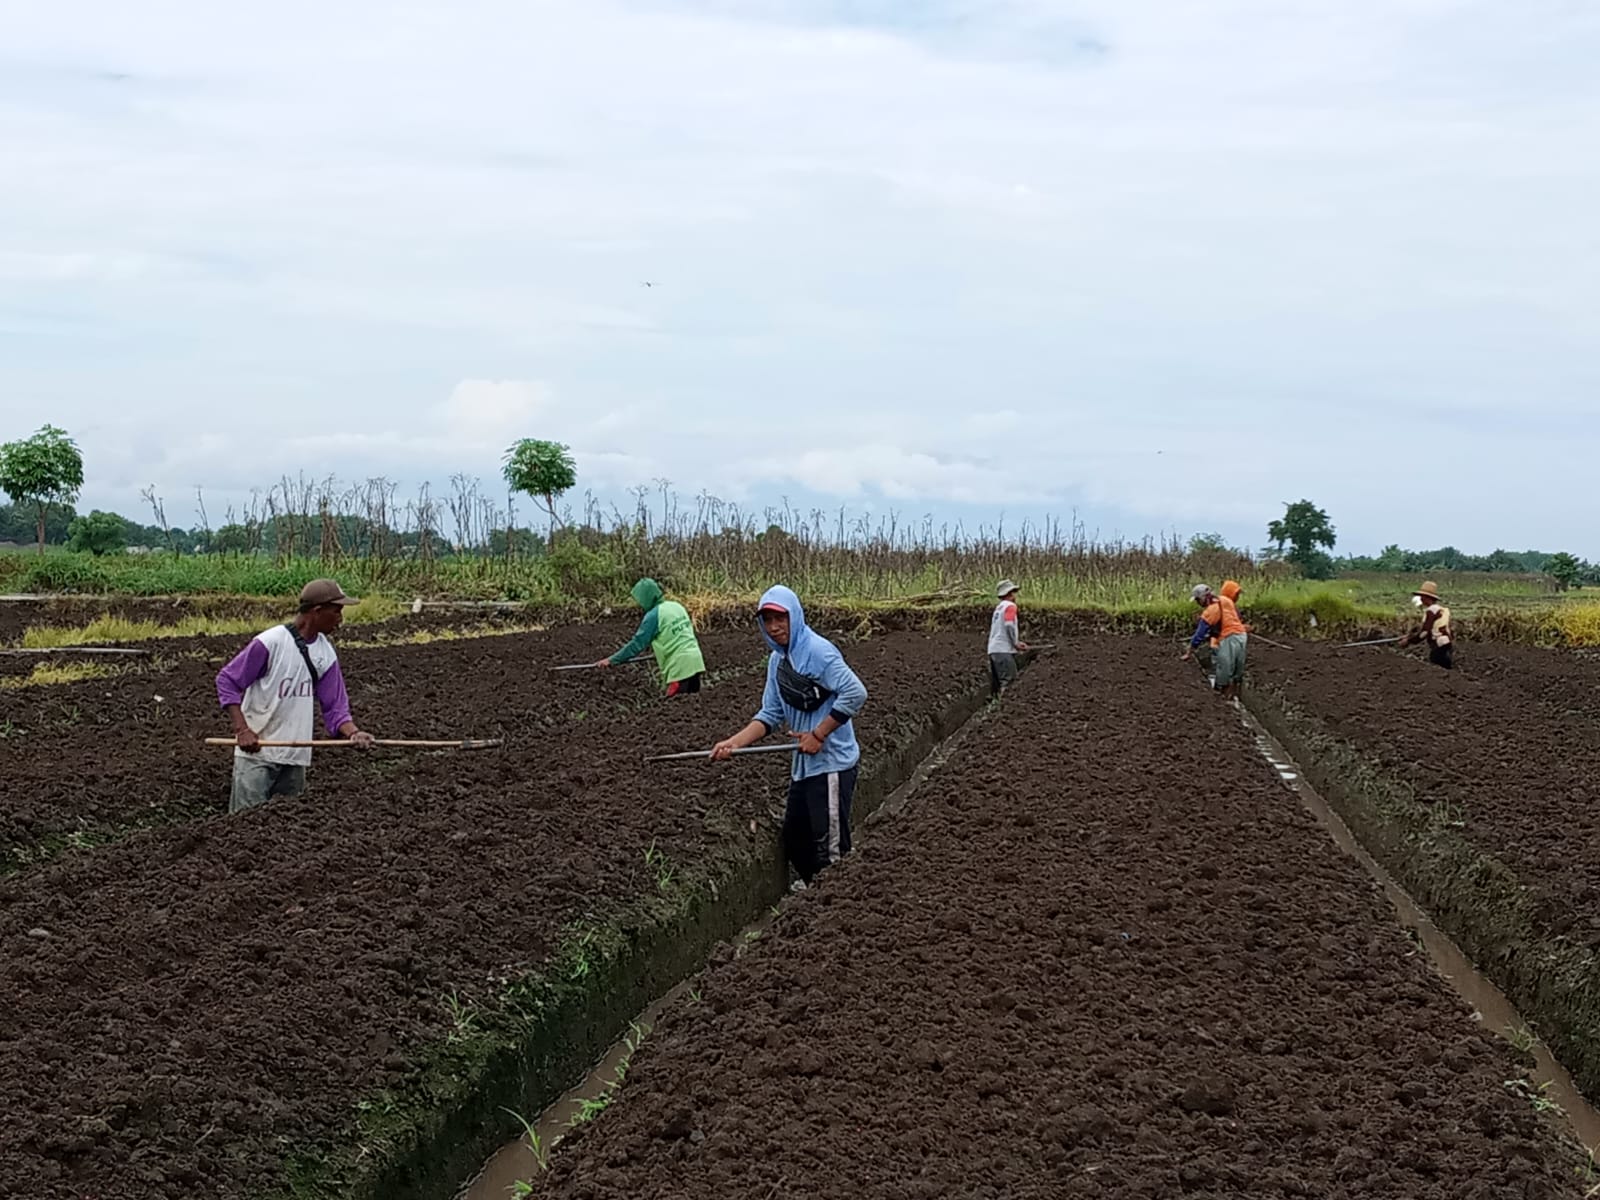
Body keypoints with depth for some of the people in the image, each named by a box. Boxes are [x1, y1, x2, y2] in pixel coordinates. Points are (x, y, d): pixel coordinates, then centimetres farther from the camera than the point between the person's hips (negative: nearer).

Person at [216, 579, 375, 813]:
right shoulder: (270, 642, -14)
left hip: (296, 758, 6)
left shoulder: (325, 653, 4)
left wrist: (353, 733, -15)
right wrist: (242, 729, -18)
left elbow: (334, 706, 5)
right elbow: (226, 681, -9)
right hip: (256, 752, -6)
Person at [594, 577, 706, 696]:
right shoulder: (676, 606, 13)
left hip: (680, 666, -8)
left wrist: (612, 660, -2)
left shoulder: (653, 616, -8)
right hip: (695, 660, 8)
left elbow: (637, 644, -7)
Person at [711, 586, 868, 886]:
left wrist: (818, 735, -21)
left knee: (831, 850, -3)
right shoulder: (777, 660, 10)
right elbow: (770, 714, 11)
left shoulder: (817, 651, -17)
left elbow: (855, 693, -24)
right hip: (804, 765, 9)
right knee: (795, 842, 18)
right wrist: (735, 742, -4)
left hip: (832, 763, -9)